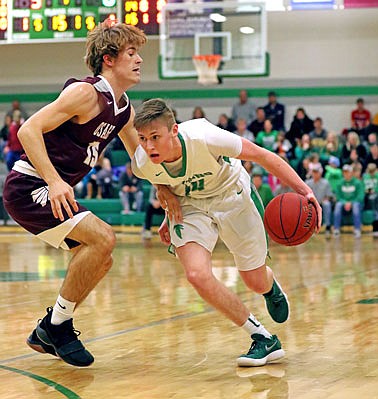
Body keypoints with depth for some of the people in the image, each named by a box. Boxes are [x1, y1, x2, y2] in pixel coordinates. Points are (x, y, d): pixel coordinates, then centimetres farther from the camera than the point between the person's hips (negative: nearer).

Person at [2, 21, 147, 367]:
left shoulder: (124, 108, 10)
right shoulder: (86, 92, -18)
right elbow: (29, 130, -23)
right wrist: (54, 181, -31)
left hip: (55, 191, 10)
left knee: (100, 259, 10)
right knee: (103, 238, -21)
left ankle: (47, 332, 20)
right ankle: (58, 325, -8)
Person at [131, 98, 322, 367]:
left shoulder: (204, 138, -37)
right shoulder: (142, 164, -25)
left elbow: (262, 156, -25)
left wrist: (303, 189, -32)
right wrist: (170, 217, 7)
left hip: (231, 196, -2)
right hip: (190, 206, 2)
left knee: (257, 283, 7)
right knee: (198, 275, -24)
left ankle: (271, 288, 50)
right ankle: (263, 338, -5)